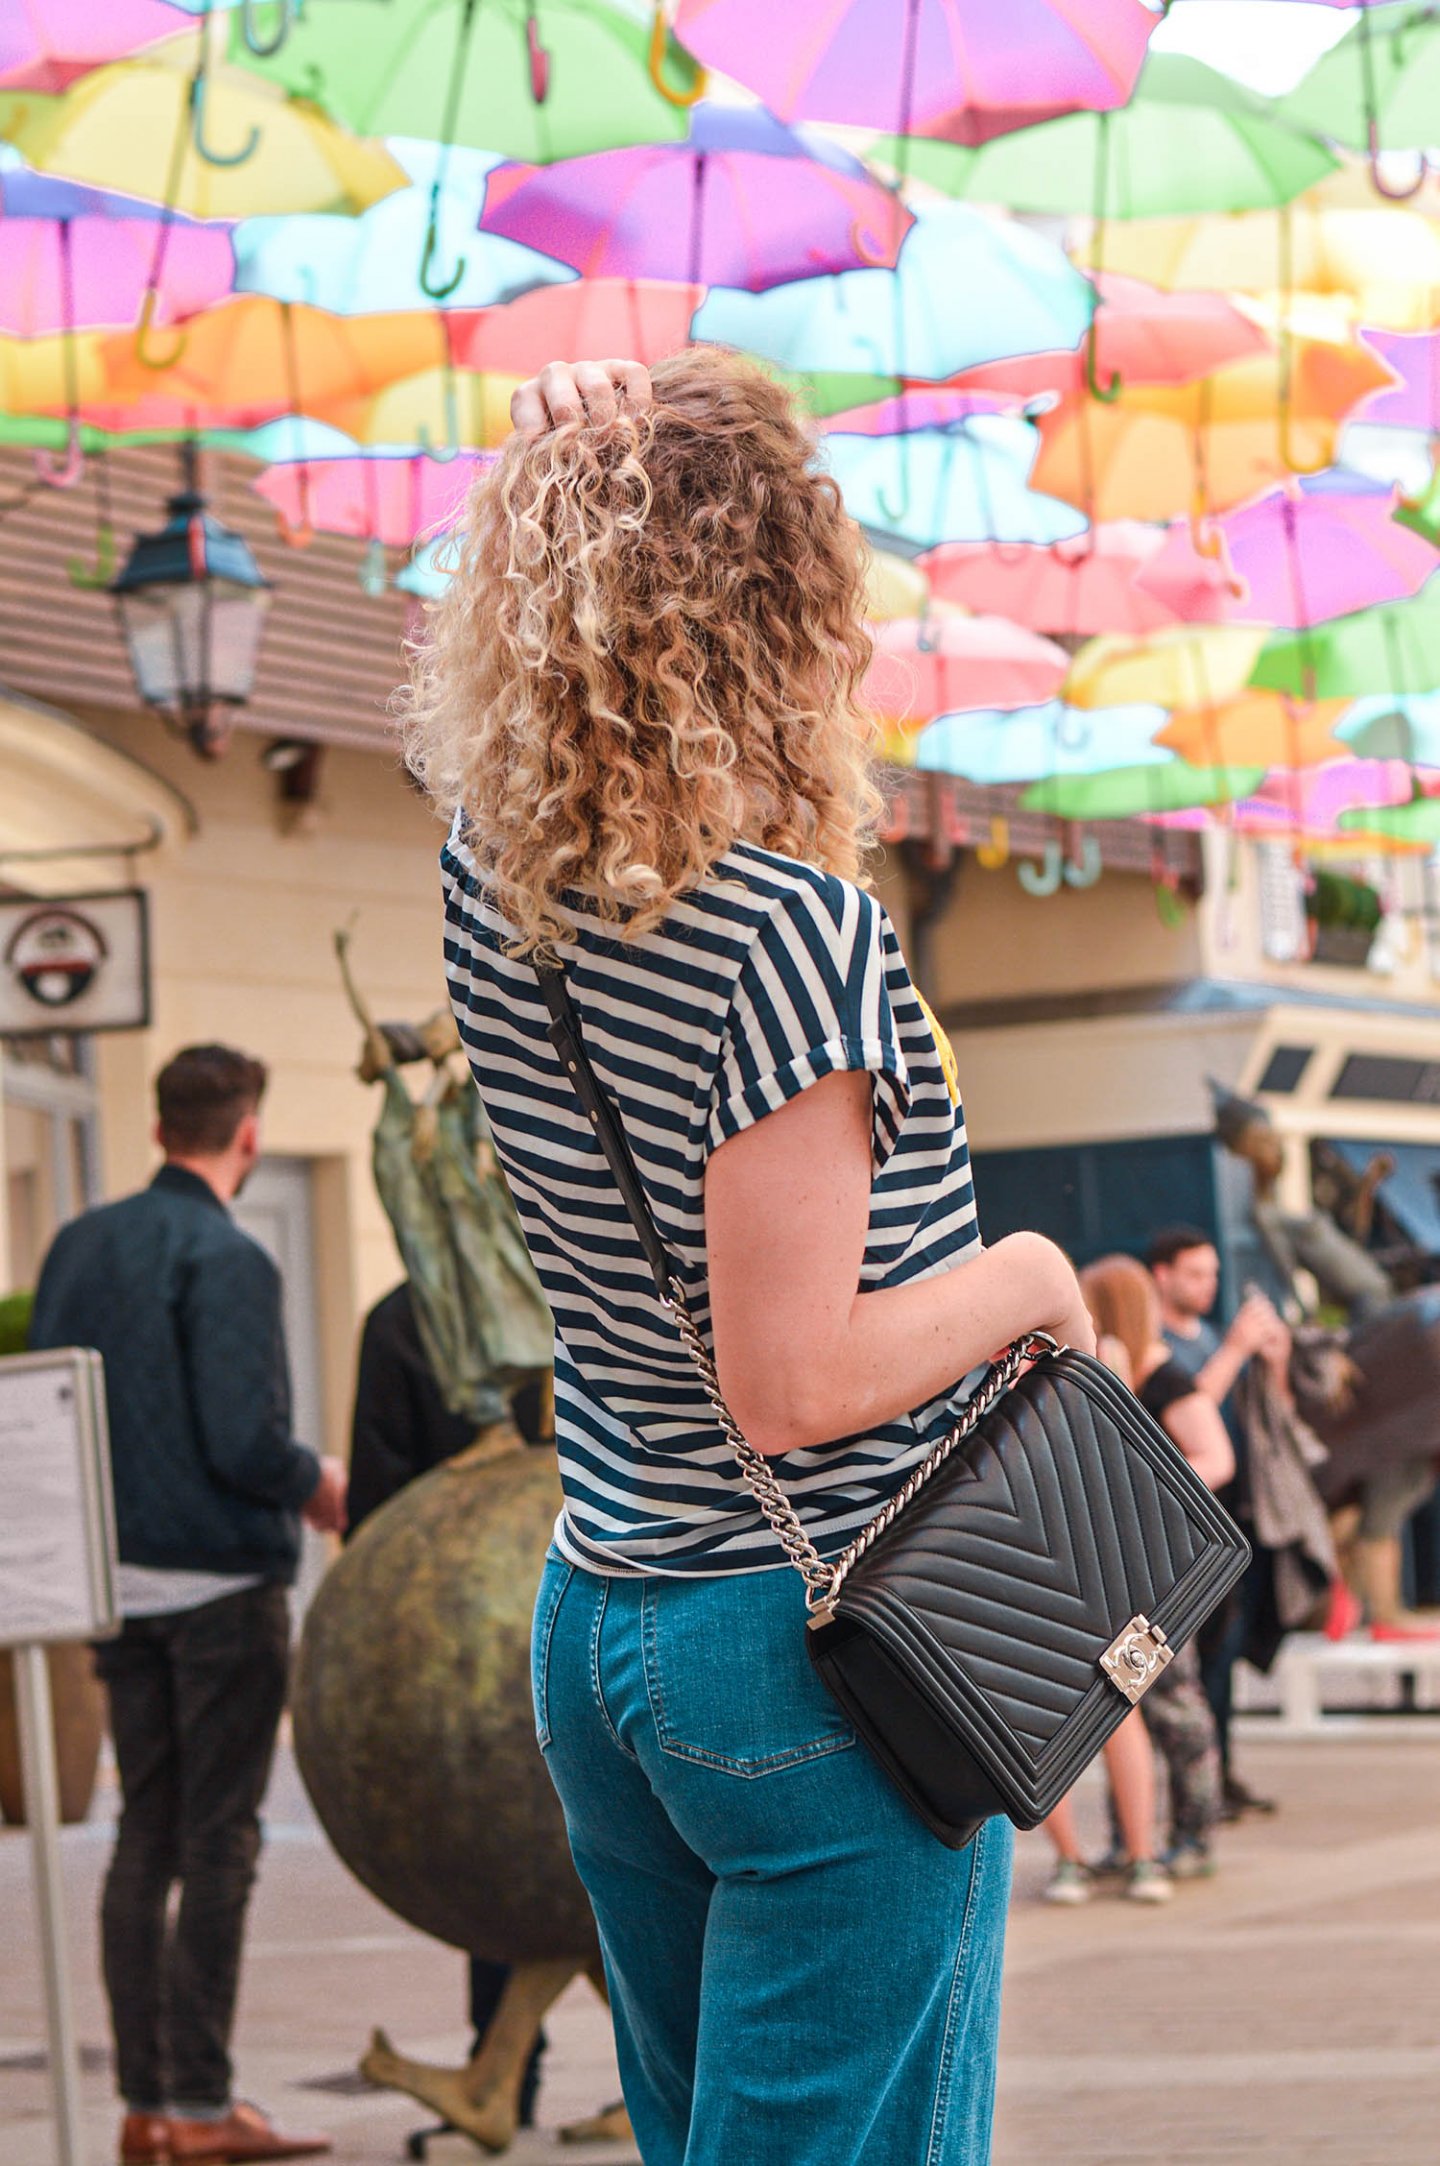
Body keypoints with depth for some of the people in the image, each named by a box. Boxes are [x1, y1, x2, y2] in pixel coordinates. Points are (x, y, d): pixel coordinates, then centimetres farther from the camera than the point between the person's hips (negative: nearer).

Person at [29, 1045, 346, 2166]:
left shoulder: (79, 1244, 8)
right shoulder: (224, 1257, -15)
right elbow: (246, 1441, -20)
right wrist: (323, 1485, -2)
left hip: (120, 1580, 7)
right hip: (223, 1580, -7)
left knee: (145, 1839, 11)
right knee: (219, 1843, -1)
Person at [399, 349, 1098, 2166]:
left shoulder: (490, 887, -1)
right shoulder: (791, 935, -22)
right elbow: (791, 1381, -22)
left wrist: (580, 470, 6)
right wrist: (1030, 1278, -6)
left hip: (593, 1628, 8)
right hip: (818, 1650, -8)